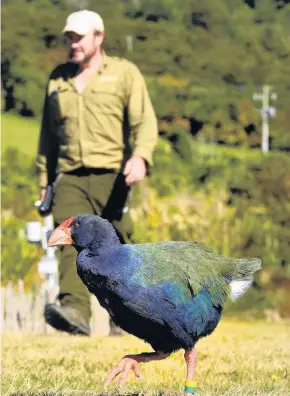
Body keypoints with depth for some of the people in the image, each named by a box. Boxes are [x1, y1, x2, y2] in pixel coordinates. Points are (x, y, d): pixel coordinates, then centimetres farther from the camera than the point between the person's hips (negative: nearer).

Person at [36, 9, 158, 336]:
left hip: (111, 177, -2)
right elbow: (48, 134, 24)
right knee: (71, 240, -18)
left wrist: (140, 157, -23)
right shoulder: (58, 79, 18)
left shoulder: (124, 73, 7)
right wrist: (44, 184, 21)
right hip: (70, 178, 2)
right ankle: (74, 309, -33)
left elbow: (145, 122, -4)